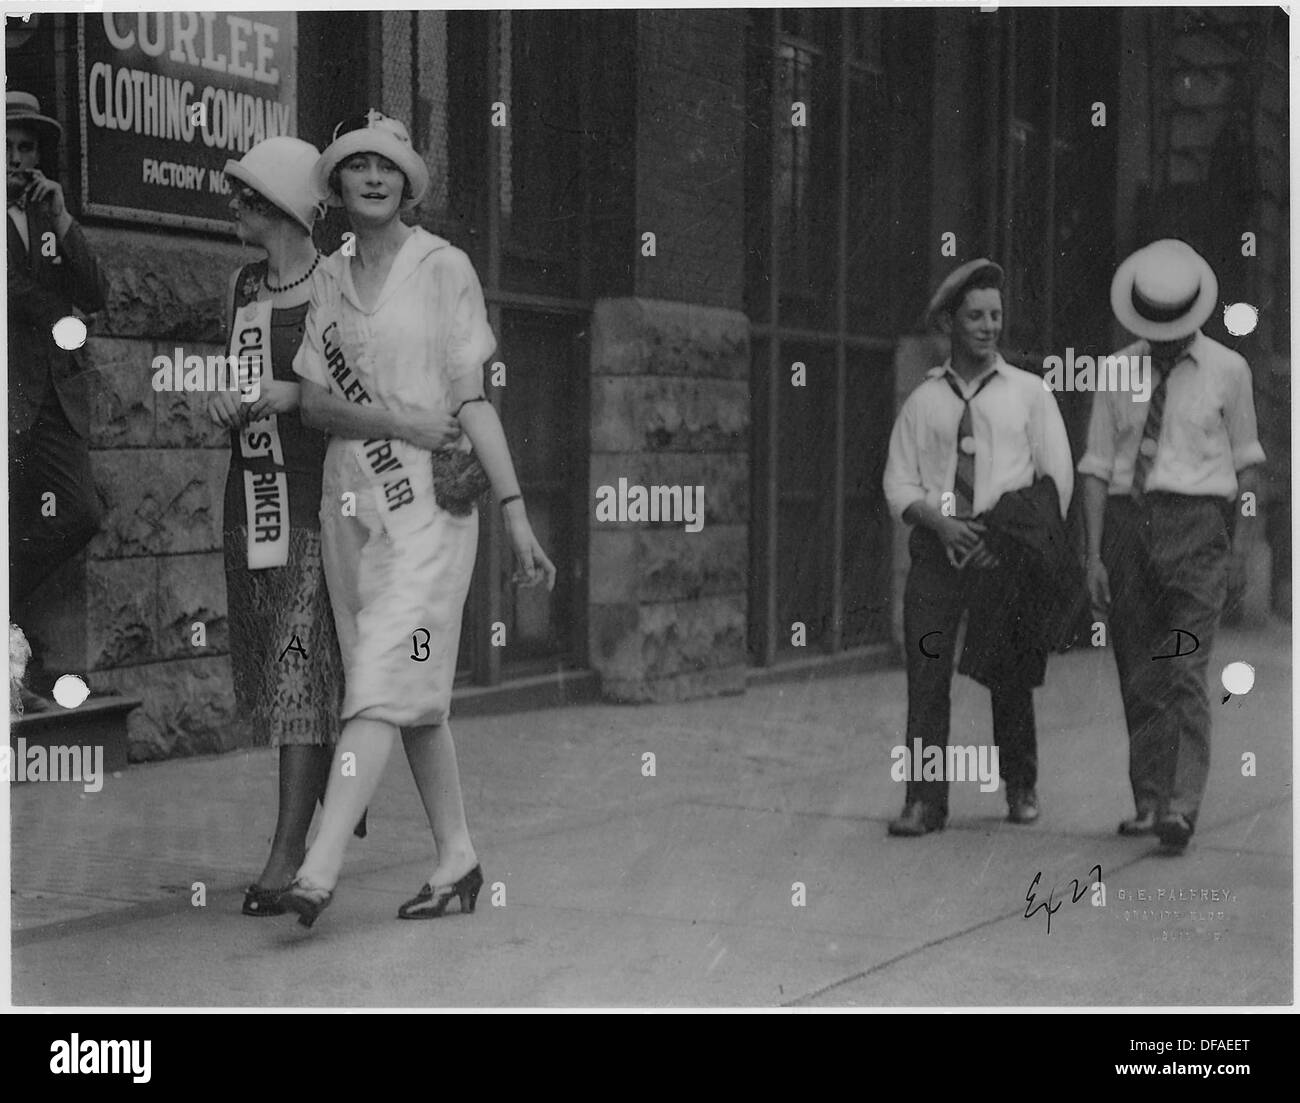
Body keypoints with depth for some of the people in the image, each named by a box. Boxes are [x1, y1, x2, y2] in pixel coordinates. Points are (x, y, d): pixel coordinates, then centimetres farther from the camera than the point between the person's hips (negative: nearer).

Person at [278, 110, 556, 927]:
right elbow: (313, 401, 2)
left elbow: (472, 399, -2)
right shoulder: (327, 278, 11)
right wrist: (398, 421, -16)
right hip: (350, 500, 5)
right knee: (416, 688, 9)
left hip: (430, 500, -5)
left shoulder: (444, 267, 0)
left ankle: (321, 868, -19)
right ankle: (458, 857, 18)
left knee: (384, 680, -13)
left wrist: (516, 513, -8)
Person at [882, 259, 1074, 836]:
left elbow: (1058, 479, 6)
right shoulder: (923, 400, 10)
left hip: (1007, 549, -1)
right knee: (926, 674, -7)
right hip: (937, 547, 1)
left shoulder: (1029, 392, 8)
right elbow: (899, 483, 7)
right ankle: (925, 802, -5)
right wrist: (941, 523, -11)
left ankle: (1021, 788, 23)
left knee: (1010, 677, 4)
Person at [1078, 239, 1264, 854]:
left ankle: (1181, 809, -16)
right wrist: (1094, 556, 0)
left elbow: (1244, 463, 12)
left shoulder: (1228, 370, 4)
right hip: (1126, 523, 3)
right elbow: (1096, 468, 6)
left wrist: (1227, 541, 7)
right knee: (1137, 676, 5)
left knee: (1185, 671, -12)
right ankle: (1148, 802, 13)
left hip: (1195, 525, -3)